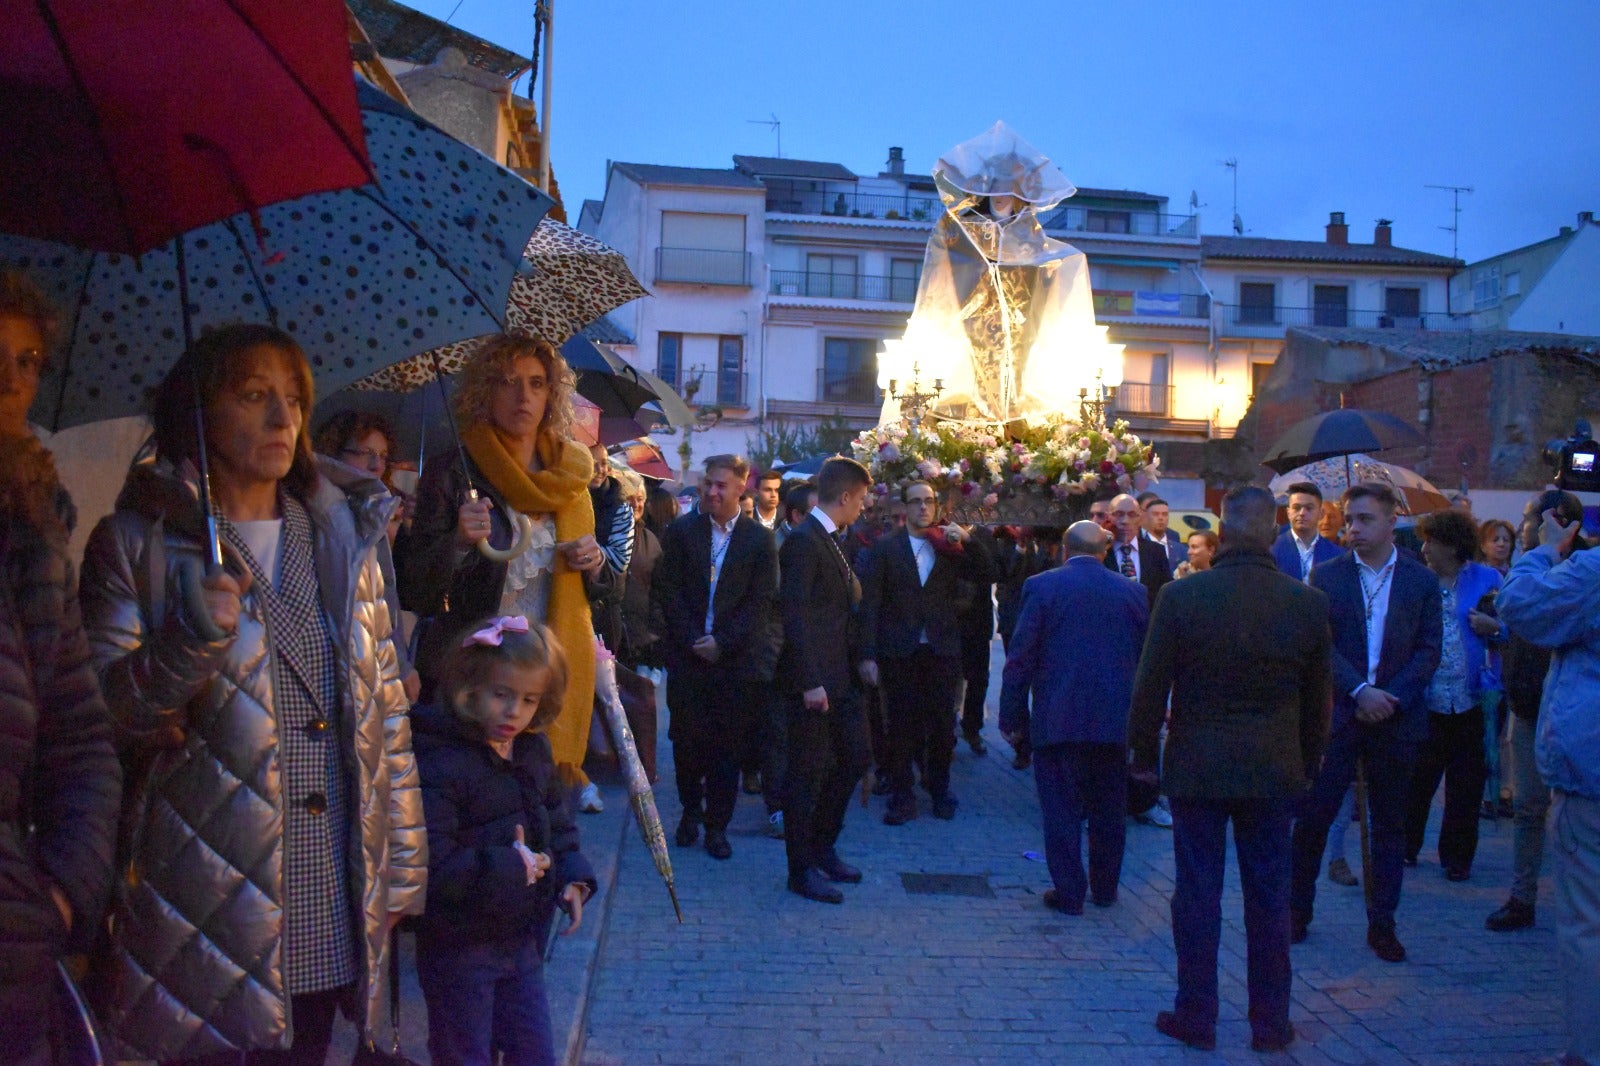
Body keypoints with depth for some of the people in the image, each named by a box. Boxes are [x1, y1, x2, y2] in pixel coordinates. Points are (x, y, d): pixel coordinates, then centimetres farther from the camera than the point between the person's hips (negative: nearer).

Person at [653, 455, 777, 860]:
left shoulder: (760, 538, 0)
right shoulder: (681, 531, 3)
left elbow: (760, 602, -3)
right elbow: (667, 592, 0)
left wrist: (721, 642, -11)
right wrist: (692, 640, -8)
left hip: (736, 657, -1)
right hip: (686, 655, 1)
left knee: (727, 743, 2)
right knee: (686, 737, 3)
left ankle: (717, 825, 15)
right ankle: (691, 810, 25)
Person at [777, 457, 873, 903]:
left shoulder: (828, 541, 16)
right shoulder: (803, 541, -15)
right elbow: (794, 616, -20)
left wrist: (860, 661, 10)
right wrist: (809, 682, -22)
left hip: (839, 677, 10)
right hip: (813, 679, -10)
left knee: (854, 758, 15)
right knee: (807, 772, 1)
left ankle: (822, 848, 30)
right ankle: (802, 869, 12)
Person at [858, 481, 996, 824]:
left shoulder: (951, 546, 8)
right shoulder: (884, 547, 2)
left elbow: (987, 577, 1)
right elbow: (870, 603, -2)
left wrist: (969, 540, -11)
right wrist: (868, 655, -9)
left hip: (942, 650, 2)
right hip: (899, 652, -2)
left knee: (942, 724, 7)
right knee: (901, 725, 2)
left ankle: (940, 790, 25)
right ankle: (901, 797, 13)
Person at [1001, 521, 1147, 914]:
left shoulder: (1042, 586, -5)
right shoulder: (1132, 593, 3)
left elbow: (1020, 657, -7)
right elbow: (1145, 660, 8)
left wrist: (1012, 717, 0)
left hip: (1058, 719, -3)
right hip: (1114, 721, 3)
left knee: (1061, 809, 5)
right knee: (1109, 809, 16)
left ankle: (1069, 892, 9)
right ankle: (1105, 888, 26)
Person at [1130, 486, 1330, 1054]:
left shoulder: (1180, 597, -12)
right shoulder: (1308, 603, -5)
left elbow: (1150, 686, -6)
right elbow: (1317, 698, 4)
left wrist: (1144, 754, 7)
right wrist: (1308, 764, 17)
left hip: (1196, 769, -1)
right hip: (1274, 772, 2)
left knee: (1197, 894, 8)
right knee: (1269, 899, 11)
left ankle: (1196, 1015, 18)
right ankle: (1270, 1022, 21)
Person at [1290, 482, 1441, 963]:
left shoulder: (1421, 580, 4)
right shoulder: (1326, 576, 2)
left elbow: (1428, 650, 2)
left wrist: (1390, 698, -11)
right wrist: (1359, 691, -16)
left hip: (1396, 718, 1)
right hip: (1336, 715, -1)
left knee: (1389, 824, 9)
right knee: (1313, 816, 0)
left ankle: (1381, 923, 19)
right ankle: (1297, 909, 16)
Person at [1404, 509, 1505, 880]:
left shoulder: (1487, 579, 4)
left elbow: (1513, 631, 9)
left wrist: (1494, 627, -12)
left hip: (1470, 700, 0)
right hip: (1427, 700, 0)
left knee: (1465, 787, 7)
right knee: (1417, 780, 2)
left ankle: (1457, 856, 20)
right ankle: (1406, 848, 18)